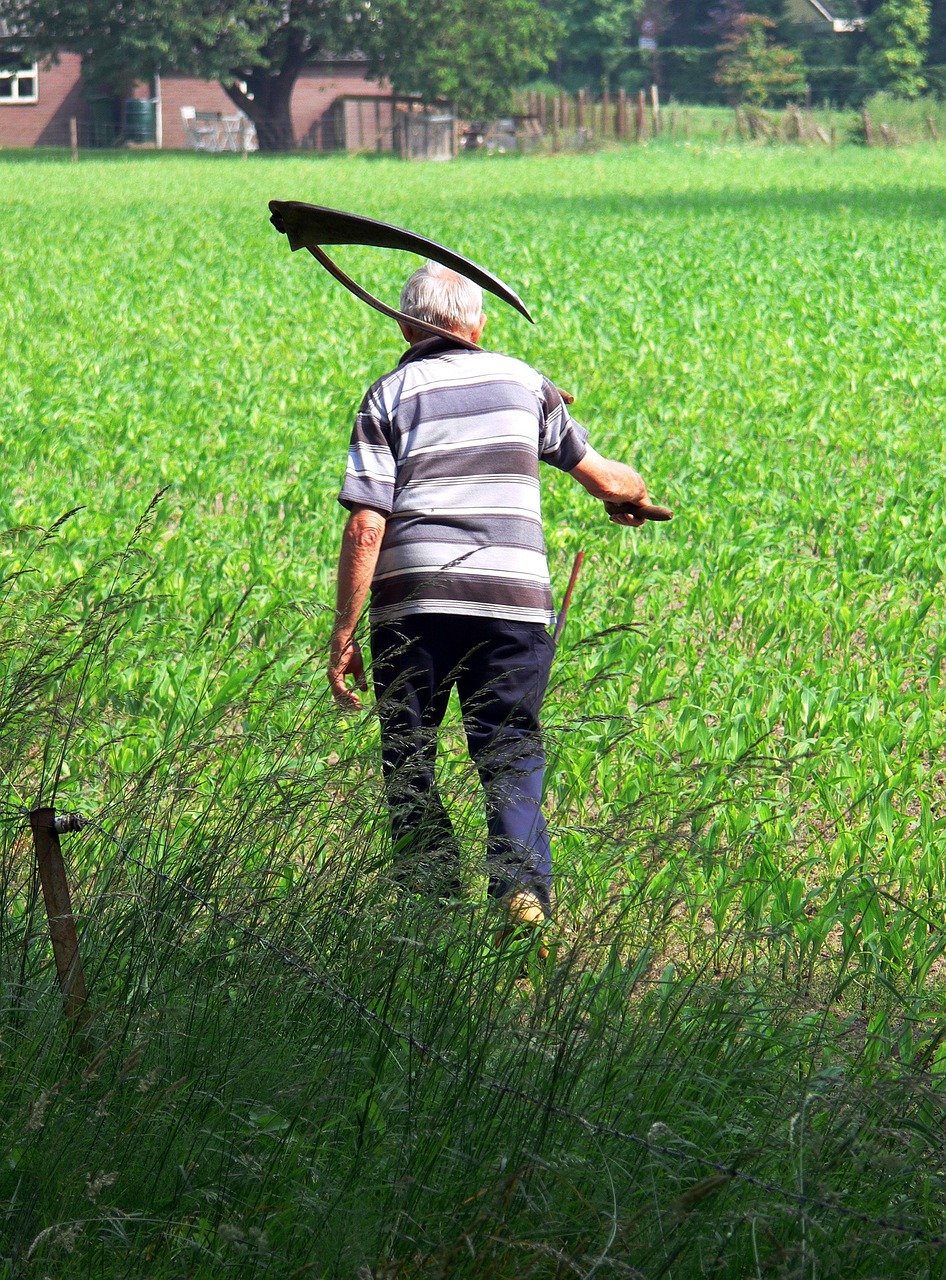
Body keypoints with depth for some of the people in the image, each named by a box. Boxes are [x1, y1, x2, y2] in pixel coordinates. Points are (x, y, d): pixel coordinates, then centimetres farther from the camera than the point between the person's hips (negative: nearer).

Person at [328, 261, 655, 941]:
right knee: (511, 756, 3)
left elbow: (365, 529, -4)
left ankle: (432, 897, 10)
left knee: (408, 759, 12)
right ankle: (523, 883, -20)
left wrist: (343, 635, -1)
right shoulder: (522, 381, 11)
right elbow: (603, 476, 18)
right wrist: (633, 496, 42)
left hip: (413, 603, -1)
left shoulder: (390, 396, 4)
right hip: (514, 599, 1)